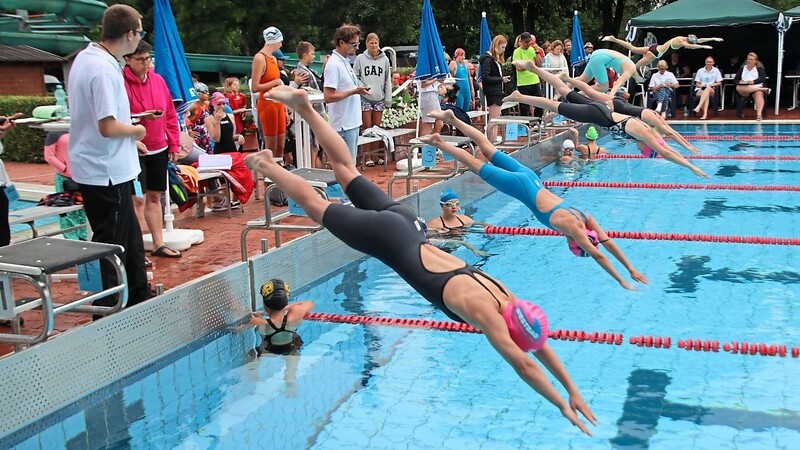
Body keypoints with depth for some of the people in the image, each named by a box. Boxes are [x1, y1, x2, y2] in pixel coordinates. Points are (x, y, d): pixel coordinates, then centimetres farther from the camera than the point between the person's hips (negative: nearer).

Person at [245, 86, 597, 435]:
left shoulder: (508, 301, -3)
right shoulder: (486, 313, -23)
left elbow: (540, 346, 6)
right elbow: (523, 365, -25)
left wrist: (573, 390, 4)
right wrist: (563, 406, -21)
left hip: (407, 226, 6)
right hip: (391, 242, -6)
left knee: (346, 172, 17)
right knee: (318, 207, 11)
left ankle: (305, 108, 27)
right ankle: (267, 166, 26)